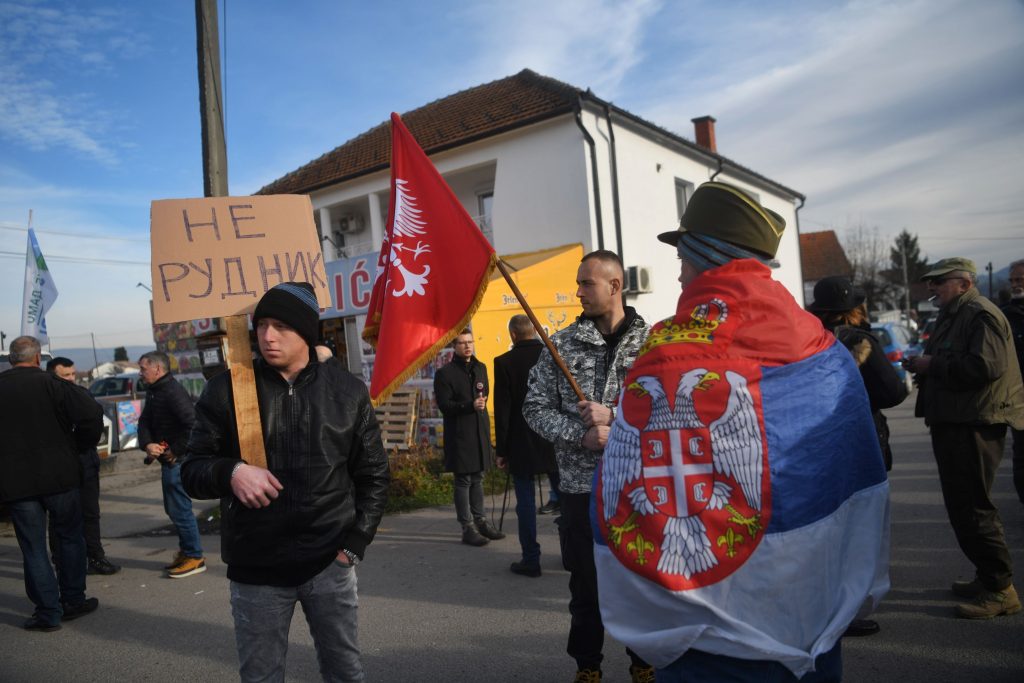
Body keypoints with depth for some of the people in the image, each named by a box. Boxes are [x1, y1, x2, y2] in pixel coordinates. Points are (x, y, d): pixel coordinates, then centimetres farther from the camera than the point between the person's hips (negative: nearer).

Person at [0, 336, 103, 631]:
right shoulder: (52, 385, -8)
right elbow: (91, 414, -19)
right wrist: (78, 445, -2)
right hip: (59, 476, -2)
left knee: (33, 548, 9)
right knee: (70, 537, 14)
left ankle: (48, 612, 12)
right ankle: (72, 601, 20)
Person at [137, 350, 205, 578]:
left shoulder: (173, 392, -18)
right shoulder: (153, 392, 13)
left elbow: (193, 425, -28)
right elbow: (144, 422, 9)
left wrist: (175, 452, -21)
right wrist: (147, 444, -10)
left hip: (177, 461, -10)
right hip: (168, 459, 10)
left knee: (180, 508, -4)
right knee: (173, 508, 18)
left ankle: (194, 557, 7)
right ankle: (186, 551, 30)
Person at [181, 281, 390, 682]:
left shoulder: (347, 391, -2)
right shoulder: (226, 390, -5)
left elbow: (373, 475, 4)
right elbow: (192, 470, 0)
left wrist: (355, 543, -3)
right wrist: (228, 473, -22)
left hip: (330, 564, 1)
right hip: (255, 570, 0)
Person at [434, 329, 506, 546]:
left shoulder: (480, 368, 12)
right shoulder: (445, 373, -9)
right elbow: (444, 405, -14)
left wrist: (481, 402, 10)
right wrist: (470, 406, -24)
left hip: (480, 430, 6)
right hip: (459, 434, -6)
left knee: (478, 478, 14)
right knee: (463, 480, -1)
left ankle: (480, 520, 24)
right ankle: (468, 528, 6)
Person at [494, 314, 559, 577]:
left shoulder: (505, 362, -10)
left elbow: (502, 410, -9)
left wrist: (502, 450, -2)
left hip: (522, 445, -3)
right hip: (556, 442, 3)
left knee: (526, 501, 5)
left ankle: (531, 560, 10)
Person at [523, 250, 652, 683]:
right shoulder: (560, 346, 1)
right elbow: (535, 408, 0)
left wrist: (614, 415, -18)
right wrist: (582, 435, -15)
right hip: (581, 485, 1)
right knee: (585, 582, 13)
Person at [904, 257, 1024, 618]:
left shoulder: (980, 314, -13)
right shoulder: (953, 315, 21)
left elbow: (986, 366, -26)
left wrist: (932, 365, -17)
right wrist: (923, 367, 9)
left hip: (974, 426, -11)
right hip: (954, 423, 11)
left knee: (972, 507, -8)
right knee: (963, 506, 16)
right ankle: (987, 578, 27)